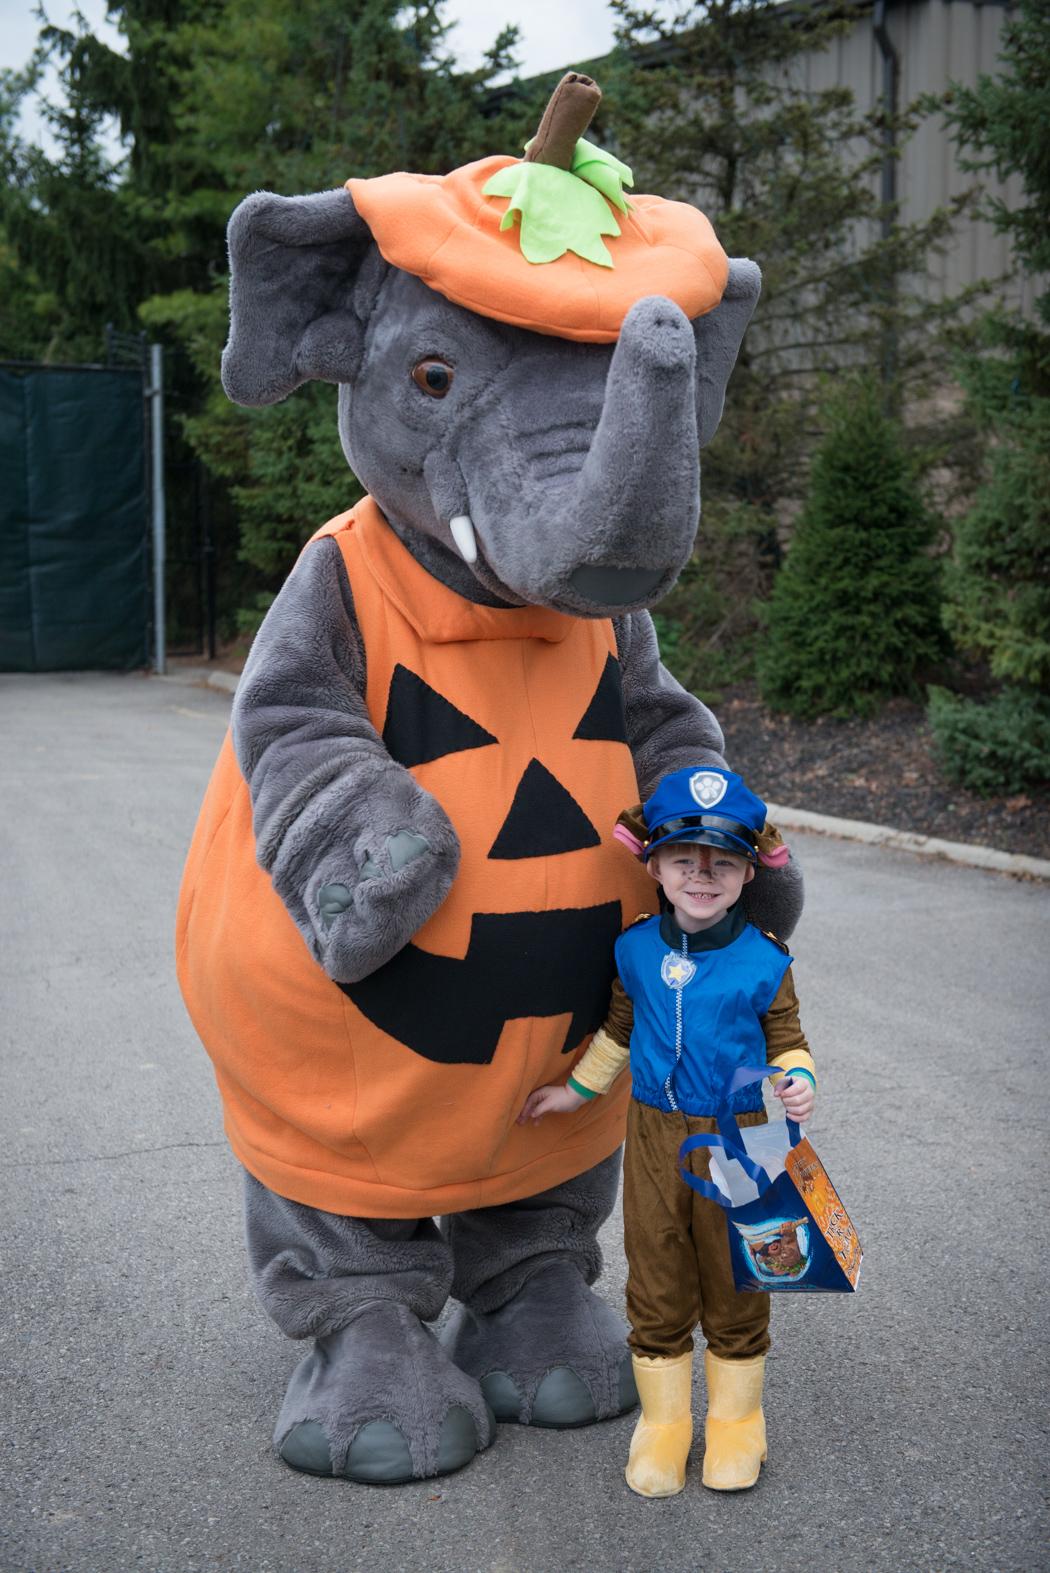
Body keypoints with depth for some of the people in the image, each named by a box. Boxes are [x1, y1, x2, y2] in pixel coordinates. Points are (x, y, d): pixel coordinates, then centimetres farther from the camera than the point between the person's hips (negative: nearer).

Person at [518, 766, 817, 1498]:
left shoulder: (762, 962, -11)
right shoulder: (636, 950, -2)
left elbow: (788, 1041, 1)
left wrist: (798, 1081, -20)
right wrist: (576, 1090, 21)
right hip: (655, 1136, 2)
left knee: (733, 1281, 11)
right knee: (657, 1283, 11)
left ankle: (735, 1420, 32)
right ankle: (664, 1421, 30)